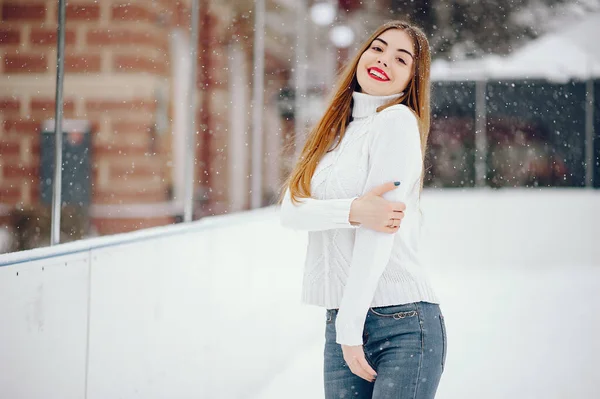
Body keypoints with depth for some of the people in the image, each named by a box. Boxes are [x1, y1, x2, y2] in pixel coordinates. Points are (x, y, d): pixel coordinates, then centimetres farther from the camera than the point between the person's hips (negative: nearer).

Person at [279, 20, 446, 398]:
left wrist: (351, 324, -15)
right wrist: (353, 211, -19)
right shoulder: (333, 133, 15)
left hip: (403, 323, -6)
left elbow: (378, 231, -12)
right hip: (340, 322, 6)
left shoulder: (397, 120, -5)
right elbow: (290, 211, 0)